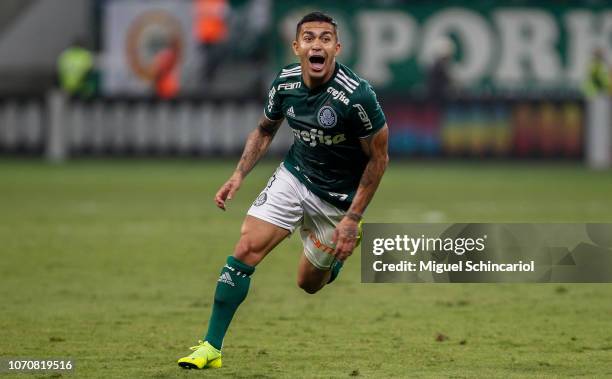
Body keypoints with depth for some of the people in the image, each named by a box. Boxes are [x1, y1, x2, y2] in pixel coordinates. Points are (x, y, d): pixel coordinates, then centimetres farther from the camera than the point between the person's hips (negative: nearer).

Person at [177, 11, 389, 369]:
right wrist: (239, 174, -3)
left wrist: (352, 218, -17)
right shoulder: (285, 82, -10)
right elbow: (265, 131, 11)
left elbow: (379, 157, -15)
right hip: (294, 175, 4)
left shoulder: (357, 95, -27)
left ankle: (344, 251, 42)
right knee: (246, 250, -13)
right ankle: (212, 347, -4)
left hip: (337, 199, -4)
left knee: (309, 284, 8)